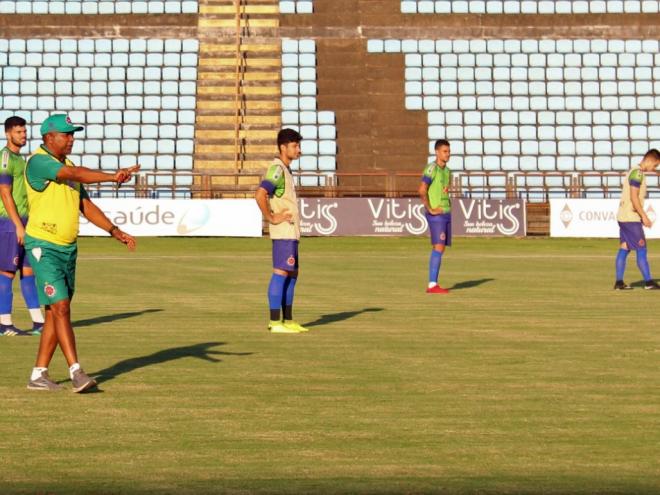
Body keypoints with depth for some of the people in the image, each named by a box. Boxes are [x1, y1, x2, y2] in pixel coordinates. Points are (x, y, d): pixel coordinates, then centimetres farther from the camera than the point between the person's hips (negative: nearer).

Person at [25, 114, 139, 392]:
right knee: (60, 307, -15)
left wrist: (114, 231, 9)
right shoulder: (39, 161, -13)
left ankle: (39, 374, 14)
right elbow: (75, 175, -31)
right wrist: (113, 177, -41)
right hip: (43, 246, -9)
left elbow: (86, 206, 19)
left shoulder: (67, 166, 14)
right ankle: (76, 372, -18)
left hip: (68, 248, 9)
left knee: (57, 312, 8)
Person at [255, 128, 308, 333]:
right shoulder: (277, 169, -14)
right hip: (283, 232, -10)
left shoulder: (285, 170, 17)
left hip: (291, 232, 10)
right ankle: (275, 322, -8)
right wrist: (271, 218, -19)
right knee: (281, 273, -9)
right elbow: (260, 195, -26)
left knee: (292, 274, 12)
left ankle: (288, 320, 17)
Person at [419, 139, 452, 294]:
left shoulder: (447, 170, 16)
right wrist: (430, 209, -18)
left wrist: (448, 204, 15)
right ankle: (432, 285, -15)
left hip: (446, 213, 9)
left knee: (440, 248, 7)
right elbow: (422, 190, -20)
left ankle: (433, 284, 11)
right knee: (438, 247, -14)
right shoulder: (432, 168, -12)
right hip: (436, 214, -9)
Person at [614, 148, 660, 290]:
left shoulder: (634, 172, 17)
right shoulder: (637, 173, -15)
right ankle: (648, 282, -4)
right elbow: (634, 197, -20)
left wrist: (642, 216, 20)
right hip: (631, 218, -10)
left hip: (623, 217, 10)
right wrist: (644, 216, -16)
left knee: (624, 249, 7)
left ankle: (619, 282, 5)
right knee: (641, 249, -6)